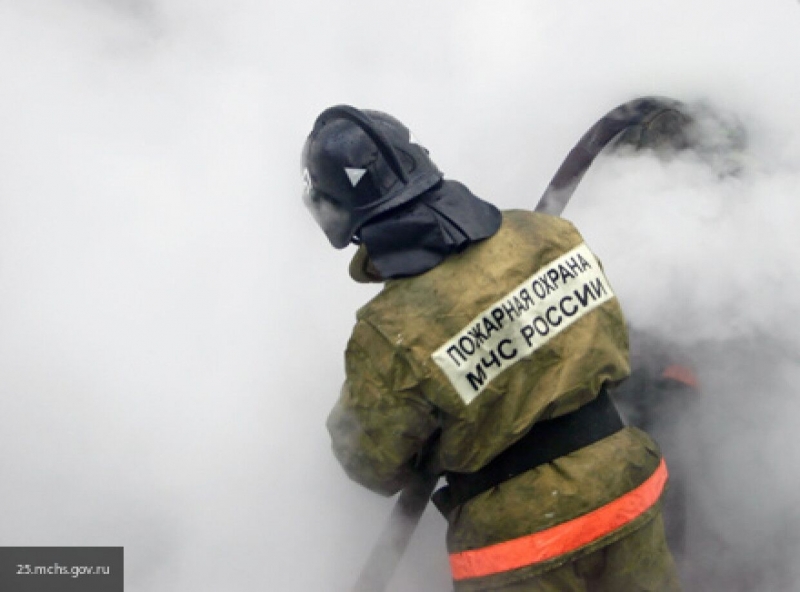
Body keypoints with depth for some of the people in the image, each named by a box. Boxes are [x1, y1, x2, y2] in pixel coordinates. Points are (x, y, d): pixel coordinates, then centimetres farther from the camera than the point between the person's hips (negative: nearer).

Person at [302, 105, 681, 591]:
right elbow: (613, 342, 5)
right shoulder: (548, 232, -11)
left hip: (521, 547, -4)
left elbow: (375, 467, -9)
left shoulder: (387, 337, -25)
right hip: (620, 485, 5)